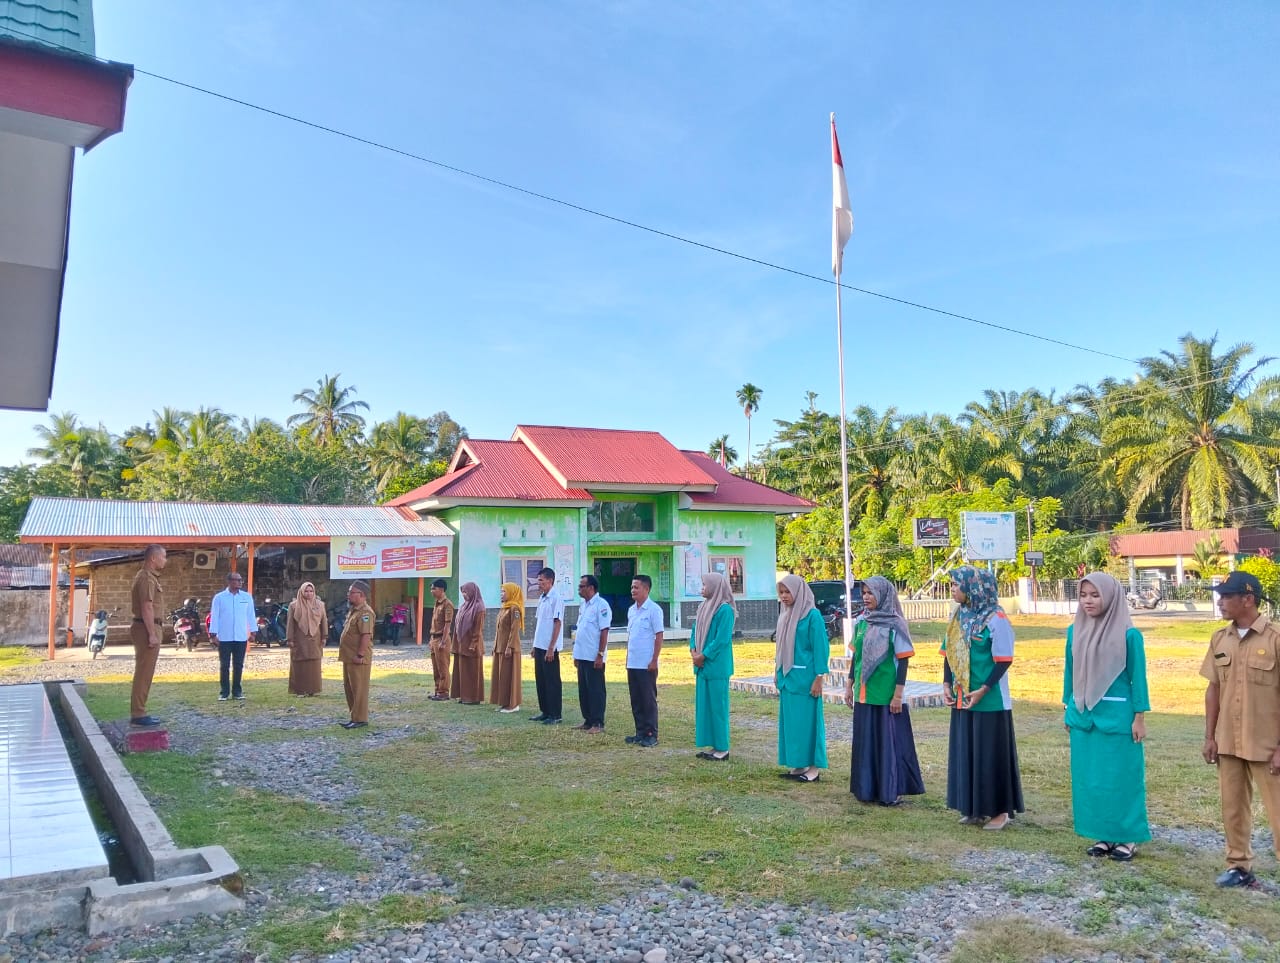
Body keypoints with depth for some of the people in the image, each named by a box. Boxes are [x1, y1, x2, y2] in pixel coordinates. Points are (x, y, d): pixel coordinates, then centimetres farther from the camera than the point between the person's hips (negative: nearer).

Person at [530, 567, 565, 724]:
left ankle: (555, 714, 6)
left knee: (552, 681, -1)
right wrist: (535, 645, 16)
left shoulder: (556, 598, -14)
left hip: (549, 648, -9)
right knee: (540, 680, 13)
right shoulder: (542, 598, 12)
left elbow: (558, 624, -17)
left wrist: (551, 648, -19)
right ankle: (545, 712, 22)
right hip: (539, 646, 9)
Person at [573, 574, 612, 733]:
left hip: (594, 657, -9)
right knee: (583, 690, 13)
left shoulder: (601, 605, -13)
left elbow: (604, 631, -16)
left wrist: (600, 654, -19)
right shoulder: (583, 605, 13)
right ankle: (588, 721, 22)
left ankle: (598, 723, 5)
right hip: (582, 656, 9)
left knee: (596, 690, -1)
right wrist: (576, 654, 17)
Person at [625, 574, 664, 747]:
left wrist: (654, 661, -14)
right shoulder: (631, 610, 12)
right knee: (636, 700, 11)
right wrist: (627, 658, 15)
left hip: (646, 665, -7)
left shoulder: (654, 610, -10)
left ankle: (651, 735, 7)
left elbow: (659, 636, -11)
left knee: (649, 700, 0)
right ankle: (640, 732, 20)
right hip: (632, 664, 7)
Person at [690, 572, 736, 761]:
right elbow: (695, 631, 15)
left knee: (717, 705, -2)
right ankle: (714, 745, 20)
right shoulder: (704, 607, 12)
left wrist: (703, 656, -14)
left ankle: (722, 748, 6)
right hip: (702, 665, 9)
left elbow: (722, 639, -18)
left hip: (716, 666, -9)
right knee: (704, 705, 11)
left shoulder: (725, 610, -14)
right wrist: (694, 651, -2)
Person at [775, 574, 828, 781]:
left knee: (807, 720, -2)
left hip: (804, 677, -8)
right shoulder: (785, 615, 10)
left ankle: (813, 768, 6)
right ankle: (798, 765, 19)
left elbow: (820, 647, -13)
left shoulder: (812, 615, -11)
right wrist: (778, 673, 15)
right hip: (787, 676, 8)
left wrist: (819, 678, -15)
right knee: (790, 720, 10)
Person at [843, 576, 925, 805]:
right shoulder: (861, 622, 6)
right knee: (865, 740, 11)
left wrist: (898, 694, -13)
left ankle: (892, 790, 13)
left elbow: (903, 661, -10)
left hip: (886, 694, -6)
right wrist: (849, 685, 13)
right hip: (864, 693, 6)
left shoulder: (895, 624, -10)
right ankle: (868, 788, 21)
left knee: (889, 740, 2)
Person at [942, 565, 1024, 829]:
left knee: (992, 754, 1)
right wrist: (947, 684, 4)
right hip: (962, 699, 7)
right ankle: (973, 808, 23)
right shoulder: (959, 616, 7)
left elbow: (1004, 661, -16)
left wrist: (982, 691, -19)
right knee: (966, 753, 12)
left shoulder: (995, 619, -15)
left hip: (990, 700, -7)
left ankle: (1000, 809, 14)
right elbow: (949, 653, 14)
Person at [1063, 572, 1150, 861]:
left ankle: (1127, 838, 18)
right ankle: (1103, 836, 23)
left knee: (1119, 777, 3)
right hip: (1083, 715, 5)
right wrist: (1067, 710, 13)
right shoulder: (1074, 631, 4)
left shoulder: (1128, 634, -10)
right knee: (1088, 778, 10)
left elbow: (1138, 677, -6)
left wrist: (1139, 717, -7)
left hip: (1117, 715, -5)